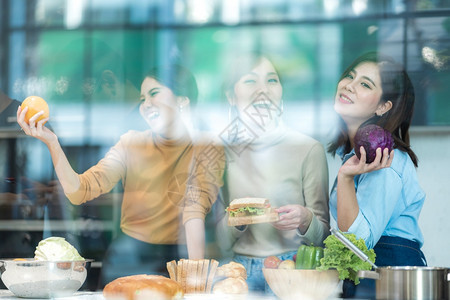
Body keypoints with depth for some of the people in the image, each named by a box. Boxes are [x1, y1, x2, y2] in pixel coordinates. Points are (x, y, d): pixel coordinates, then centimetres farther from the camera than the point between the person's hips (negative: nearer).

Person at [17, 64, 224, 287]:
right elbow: (80, 191, -6)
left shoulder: (205, 150, -4)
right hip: (126, 259, 2)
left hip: (176, 261, -2)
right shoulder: (131, 143, 4)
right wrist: (52, 143, -19)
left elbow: (195, 210, -18)